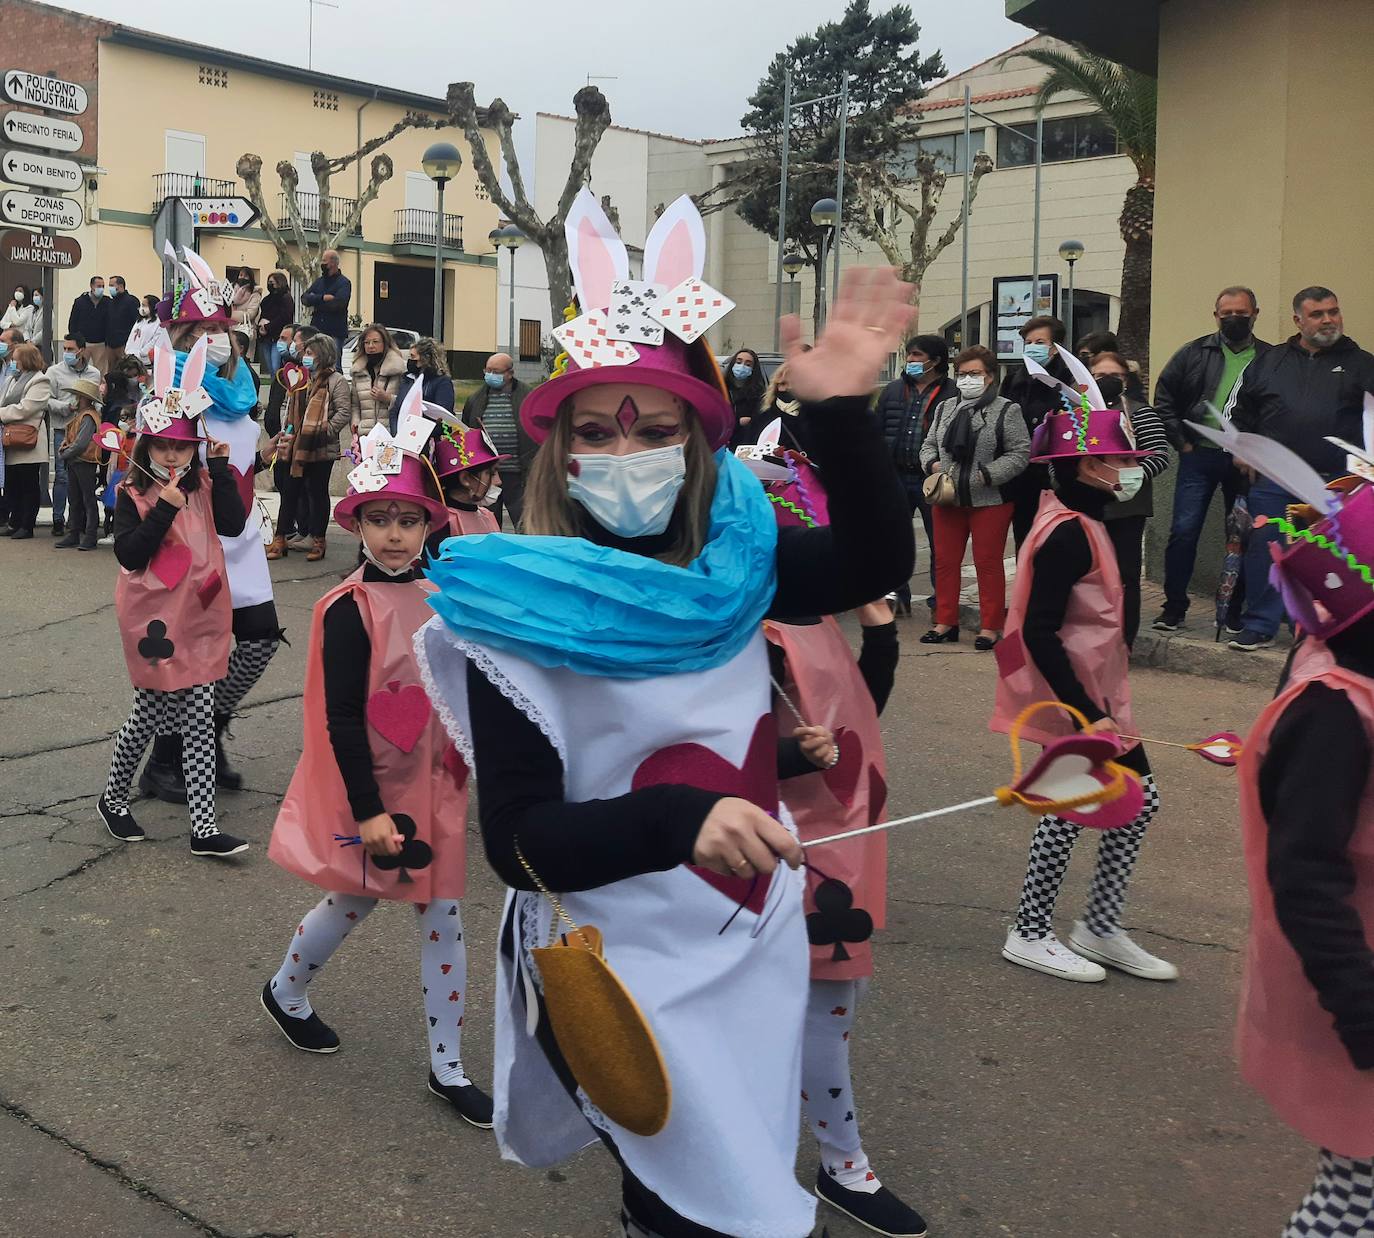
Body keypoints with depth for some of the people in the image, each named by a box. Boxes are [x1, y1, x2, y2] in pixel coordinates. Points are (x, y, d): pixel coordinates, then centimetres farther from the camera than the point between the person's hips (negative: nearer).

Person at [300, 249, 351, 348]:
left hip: (335, 333, -6)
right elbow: (304, 298, 2)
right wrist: (323, 298, -14)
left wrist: (315, 301, -5)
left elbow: (337, 304, -19)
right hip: (317, 330, 6)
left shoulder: (343, 282, -4)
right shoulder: (319, 281, 15)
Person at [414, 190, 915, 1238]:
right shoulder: (518, 617, -18)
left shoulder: (728, 561, -5)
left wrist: (844, 412, -8)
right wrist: (682, 820, -36)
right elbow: (519, 841, -20)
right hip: (621, 977, -5)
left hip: (758, 946, 5)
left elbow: (876, 563, 6)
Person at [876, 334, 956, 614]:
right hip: (896, 476, 4)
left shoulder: (953, 393, -5)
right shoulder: (893, 390, 11)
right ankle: (896, 593, 20)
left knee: (939, 541, 6)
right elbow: (876, 430, 14)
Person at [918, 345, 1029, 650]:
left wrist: (986, 474, -20)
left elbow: (1020, 454, -10)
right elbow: (929, 444, 17)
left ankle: (990, 627, 10)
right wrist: (932, 463, -5)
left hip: (990, 501, -5)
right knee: (945, 561, 9)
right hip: (947, 499, 5)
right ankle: (946, 622, 20)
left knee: (988, 563, 2)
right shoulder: (945, 408, 12)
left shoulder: (1006, 411, -5)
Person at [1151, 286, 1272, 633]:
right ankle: (1174, 608, 7)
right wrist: (1181, 442, -1)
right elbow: (1164, 398, 6)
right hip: (1199, 457, 0)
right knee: (1183, 531, -3)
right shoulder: (1194, 353, 4)